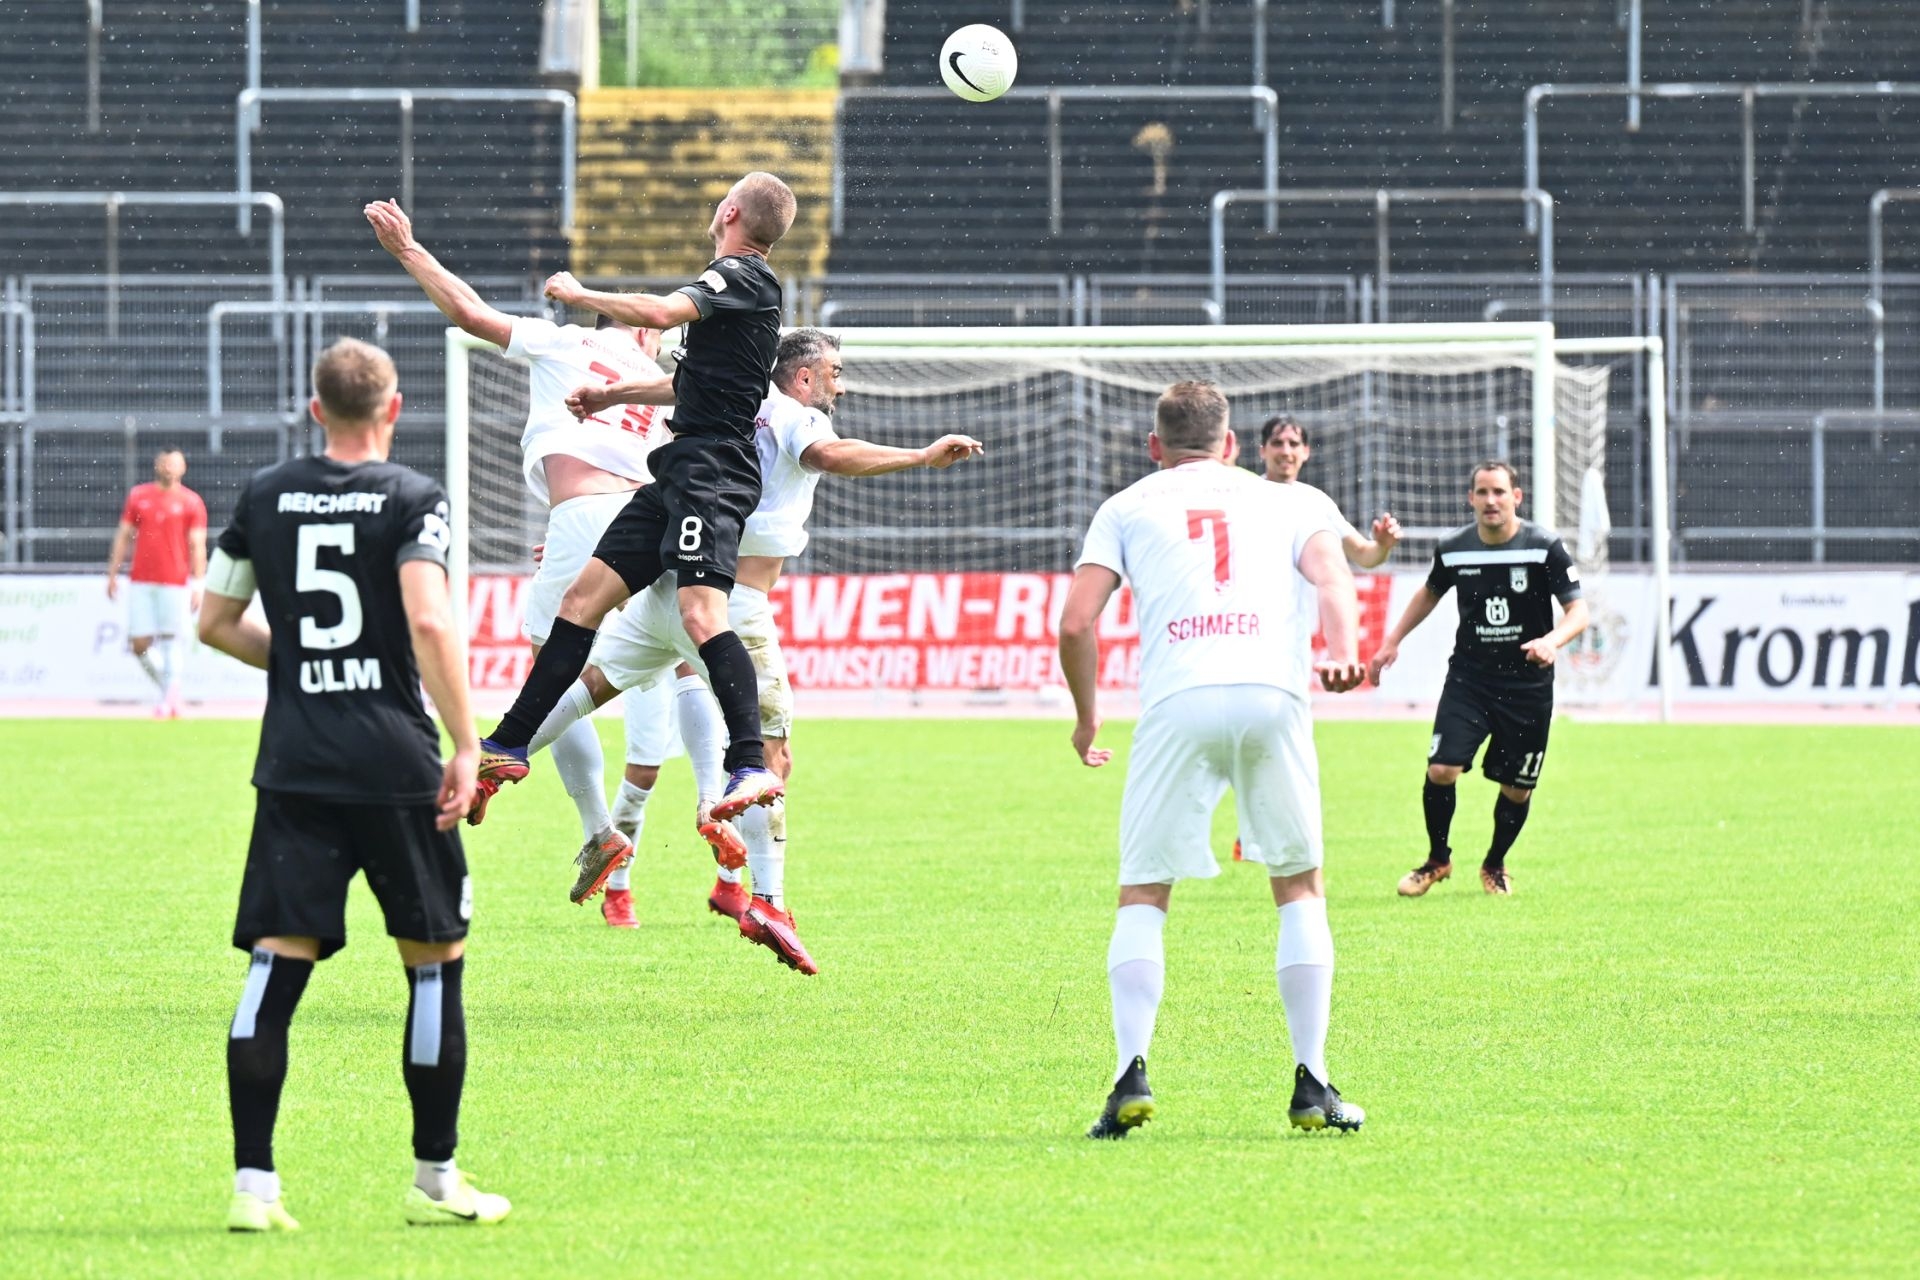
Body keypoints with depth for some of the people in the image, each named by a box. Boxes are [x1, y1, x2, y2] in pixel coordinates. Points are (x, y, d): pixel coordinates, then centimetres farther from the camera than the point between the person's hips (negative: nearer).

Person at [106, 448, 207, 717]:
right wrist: (113, 574, 8)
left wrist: (198, 586, -7)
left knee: (172, 642, -6)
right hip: (141, 583, 3)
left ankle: (169, 701, -4)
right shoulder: (138, 496, 10)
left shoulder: (191, 502, 2)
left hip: (175, 582, -3)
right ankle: (160, 683, 24)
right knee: (139, 644, 0)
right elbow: (123, 537, 13)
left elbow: (197, 547, -1)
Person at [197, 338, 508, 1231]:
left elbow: (216, 623, 15)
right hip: (397, 769, -3)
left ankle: (253, 1183, -9)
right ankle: (435, 1180, 15)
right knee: (435, 962, 10)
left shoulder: (264, 496, 8)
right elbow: (430, 622, -17)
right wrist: (465, 745, -12)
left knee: (275, 965, 0)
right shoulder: (411, 499, -5)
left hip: (292, 766, 3)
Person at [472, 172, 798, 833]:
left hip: (709, 472, -10)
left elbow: (659, 312, -25)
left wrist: (579, 293, -10)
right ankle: (508, 746, 12)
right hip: (682, 473, 10)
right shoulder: (743, 283, 21)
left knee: (701, 612, -25)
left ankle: (751, 766, -31)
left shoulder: (742, 275, -9)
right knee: (584, 597, 8)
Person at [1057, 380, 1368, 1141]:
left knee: (1143, 896, 8)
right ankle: (1311, 1084, 8)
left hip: (1178, 702, -1)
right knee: (1300, 887, 16)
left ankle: (1131, 1072, -11)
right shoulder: (1285, 502, 26)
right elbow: (1329, 575, 4)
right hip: (1273, 693, 1)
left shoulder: (1128, 508, 23)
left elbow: (1076, 624, 11)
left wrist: (1085, 716, 24)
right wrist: (1342, 654, -12)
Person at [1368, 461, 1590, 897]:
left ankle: (1495, 865, 32)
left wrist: (1551, 641, -31)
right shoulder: (1453, 550, -3)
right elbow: (1429, 594, 19)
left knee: (1516, 788, 5)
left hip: (1527, 685, -1)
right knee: (1441, 770, -14)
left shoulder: (1543, 547, -11)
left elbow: (1578, 611, -12)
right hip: (1468, 676, 1)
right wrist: (1392, 641, 16)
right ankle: (1437, 859, 10)